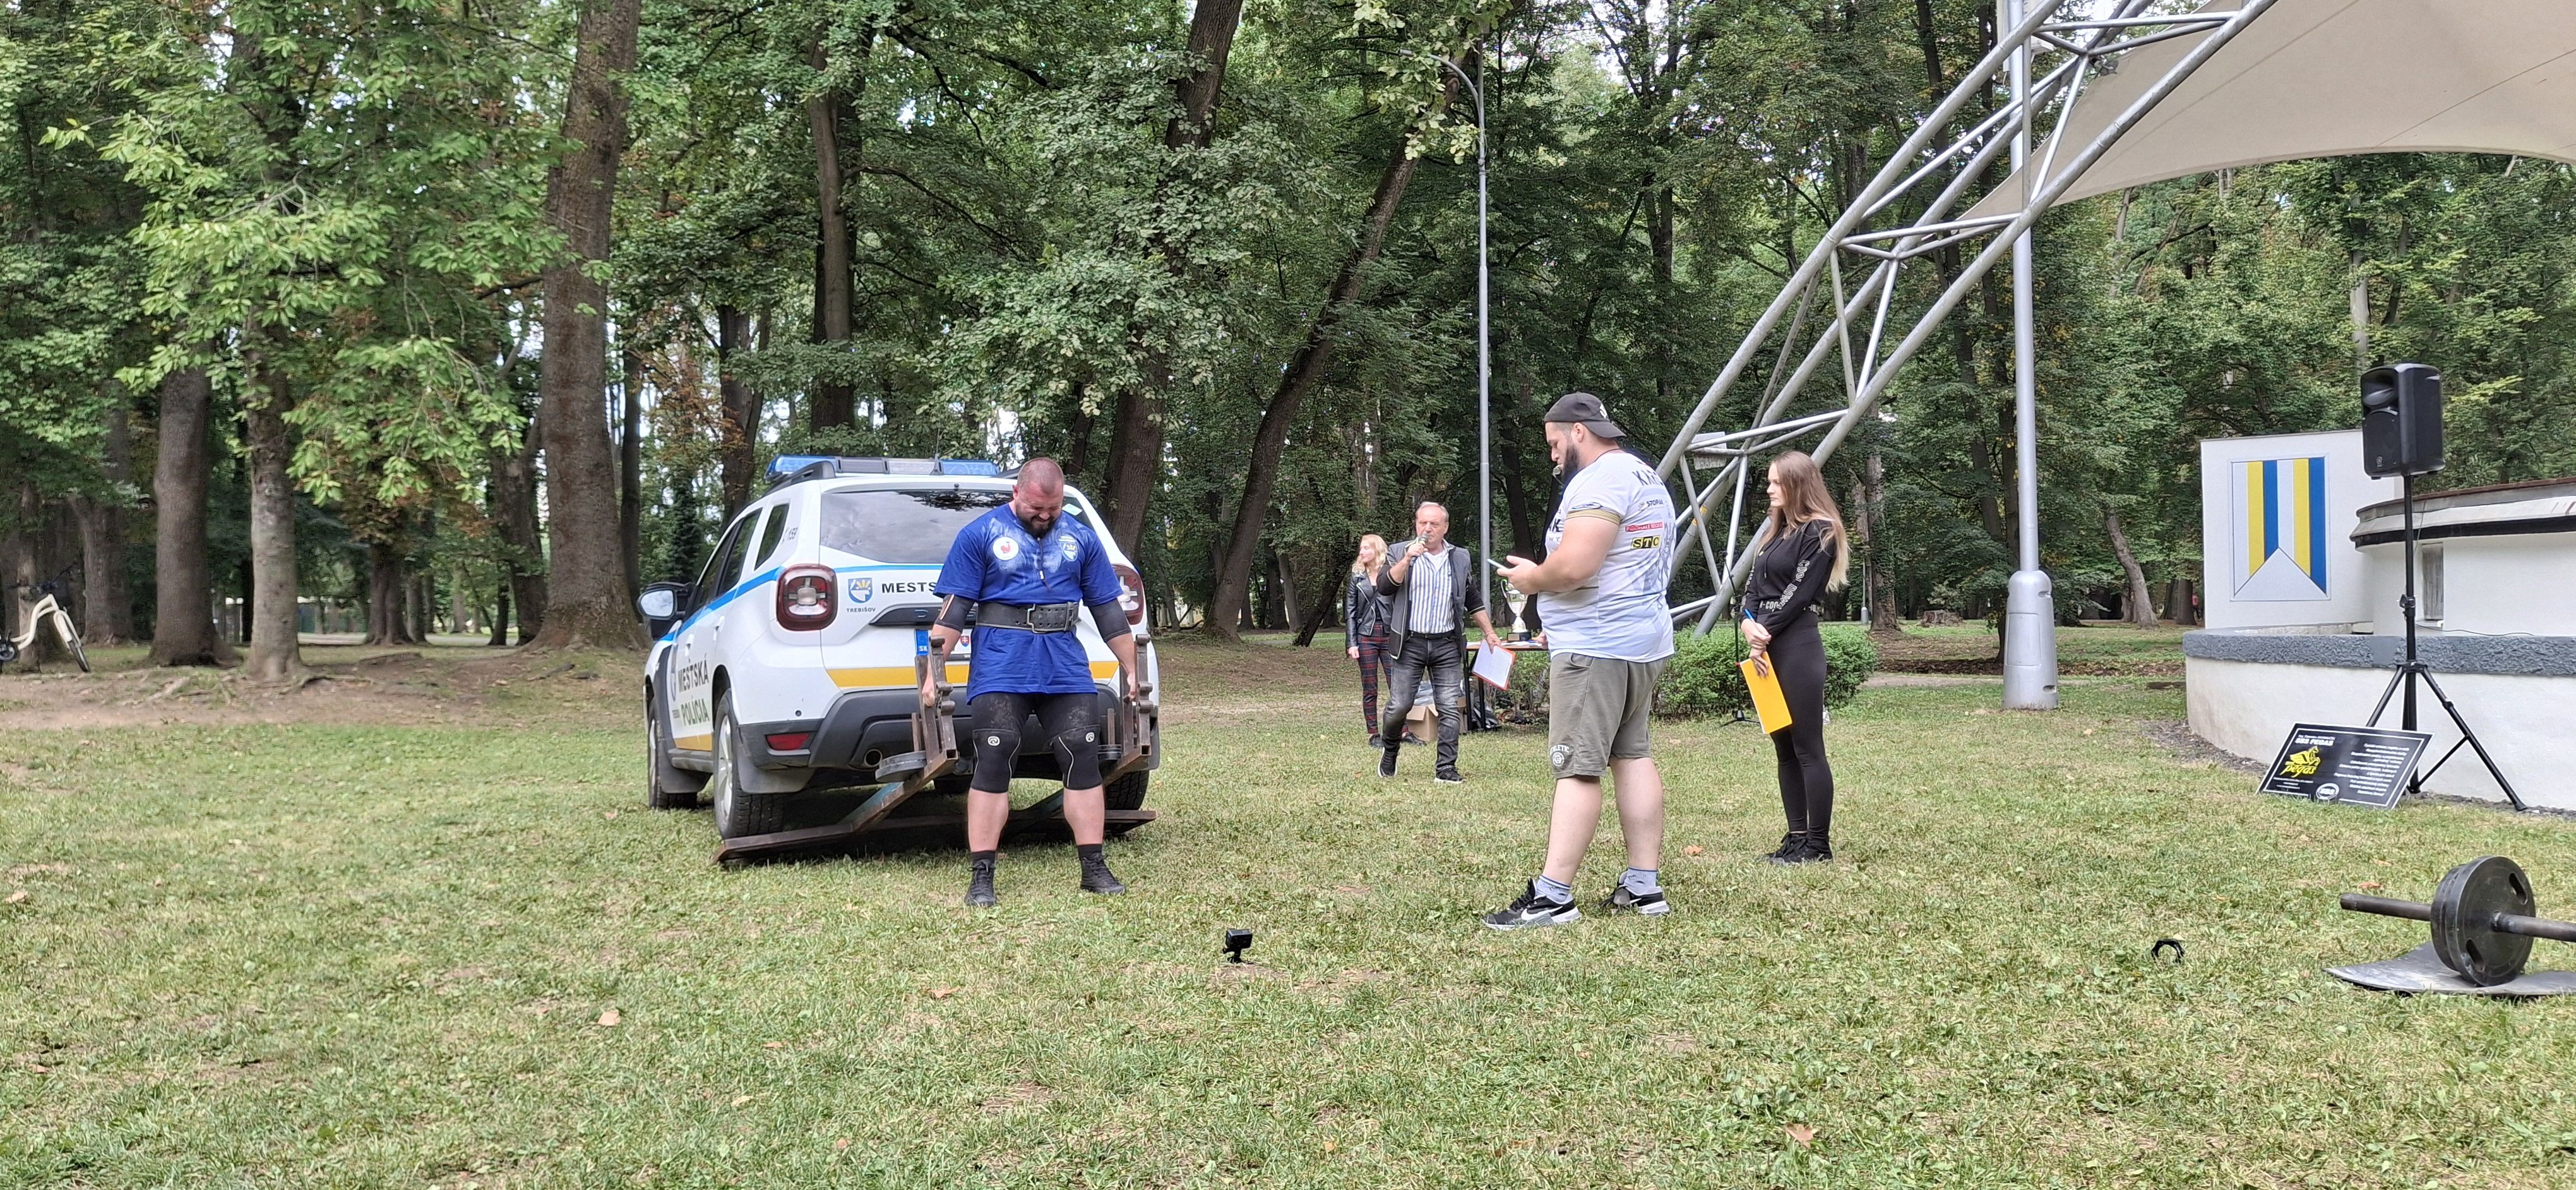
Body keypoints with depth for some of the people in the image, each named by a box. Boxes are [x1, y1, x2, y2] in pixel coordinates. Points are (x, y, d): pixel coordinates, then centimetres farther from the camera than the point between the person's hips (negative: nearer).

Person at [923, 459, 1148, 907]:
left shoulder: (1081, 538, 12)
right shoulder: (980, 535, 2)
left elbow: (1108, 610, 15)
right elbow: (954, 608, 0)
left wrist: (1132, 669, 14)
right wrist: (935, 671, -6)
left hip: (1066, 666, 3)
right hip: (1001, 667, -3)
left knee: (1083, 759, 0)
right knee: (993, 763, -7)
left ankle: (1094, 868, 7)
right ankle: (981, 877, -2)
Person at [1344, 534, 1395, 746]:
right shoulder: (1357, 576, 7)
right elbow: (1350, 612, 6)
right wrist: (1352, 643, -2)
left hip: (1389, 635, -1)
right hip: (1366, 636, 1)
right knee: (1369, 689, 3)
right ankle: (1373, 734, 8)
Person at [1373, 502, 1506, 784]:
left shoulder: (1461, 558, 11)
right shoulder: (1400, 553, 2)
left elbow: (1473, 601, 22)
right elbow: (1384, 587, -13)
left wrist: (1489, 633, 20)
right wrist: (1408, 559, -21)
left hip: (1447, 645, 2)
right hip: (1410, 644, -2)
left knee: (1451, 707, -3)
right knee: (1399, 705, -3)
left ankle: (1446, 768, 2)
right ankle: (1389, 750, 24)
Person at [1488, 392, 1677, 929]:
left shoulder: (1599, 480, -16)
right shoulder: (1648, 477, 17)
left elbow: (1574, 564, -28)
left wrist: (1533, 578, -8)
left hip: (1595, 646, -10)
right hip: (1644, 640, 11)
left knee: (1577, 768, -10)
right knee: (1632, 756, 13)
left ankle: (1552, 896, -10)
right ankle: (1645, 885, 15)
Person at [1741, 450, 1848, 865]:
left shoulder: (1819, 531, -7)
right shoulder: (1776, 528, 19)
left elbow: (1800, 592, -13)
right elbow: (1755, 583, 15)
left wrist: (1767, 631, -9)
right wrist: (1749, 622, -3)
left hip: (1798, 645, -9)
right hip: (1769, 646, 9)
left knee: (1807, 748, -6)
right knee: (1784, 746, 9)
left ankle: (1819, 844, -2)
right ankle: (1796, 837, 13)